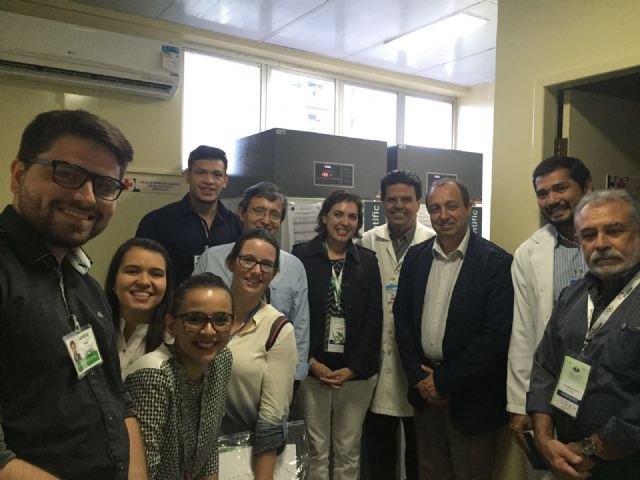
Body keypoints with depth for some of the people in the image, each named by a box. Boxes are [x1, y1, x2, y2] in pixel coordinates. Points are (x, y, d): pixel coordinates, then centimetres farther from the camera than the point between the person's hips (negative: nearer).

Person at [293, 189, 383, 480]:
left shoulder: (367, 261, 4)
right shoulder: (302, 256, -2)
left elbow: (374, 319, 1)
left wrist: (353, 368, -7)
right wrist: (311, 362, -10)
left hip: (357, 371, 2)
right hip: (313, 369, -1)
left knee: (348, 449, 10)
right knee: (317, 448, 8)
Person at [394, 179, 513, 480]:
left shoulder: (496, 262, -13)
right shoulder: (415, 256, 2)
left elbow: (496, 334, -17)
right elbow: (402, 318, 5)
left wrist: (445, 381, -14)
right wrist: (419, 376, -4)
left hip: (471, 395, -4)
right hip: (424, 387, 4)